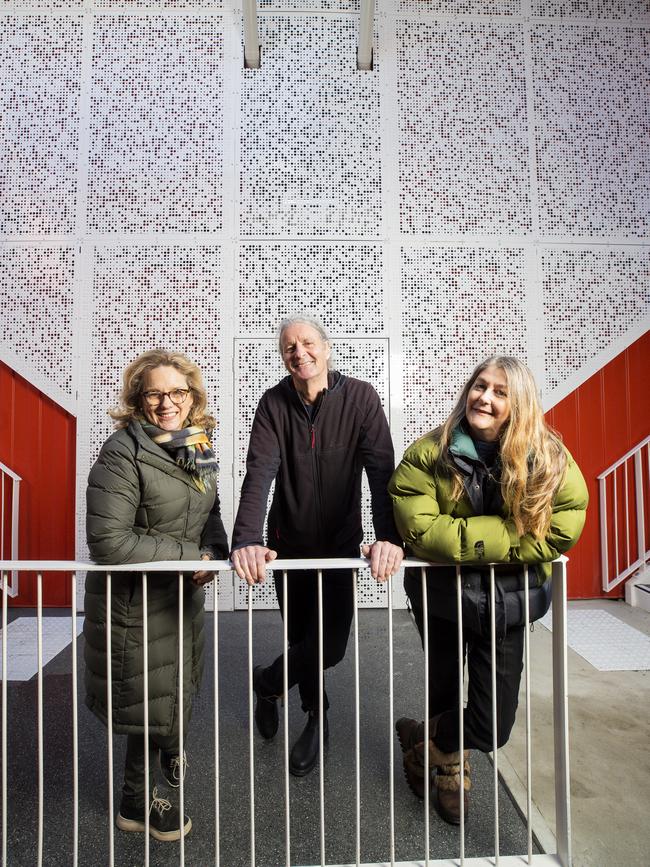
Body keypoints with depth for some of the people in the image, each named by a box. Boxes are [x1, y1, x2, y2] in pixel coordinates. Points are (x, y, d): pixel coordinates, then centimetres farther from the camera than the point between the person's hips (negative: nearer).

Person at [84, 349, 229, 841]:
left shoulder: (198, 449, -2)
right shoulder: (123, 454, -24)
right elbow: (108, 541, -30)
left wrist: (216, 552, -11)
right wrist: (191, 556, -25)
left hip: (184, 592, 7)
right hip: (135, 600, -7)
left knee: (180, 685, 28)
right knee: (151, 699, 12)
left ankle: (169, 744, 62)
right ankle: (136, 801, 41)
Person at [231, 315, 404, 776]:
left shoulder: (360, 397, -14)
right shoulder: (274, 403, -10)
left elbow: (381, 469, -21)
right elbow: (259, 472, -21)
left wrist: (389, 537, -35)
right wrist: (247, 540, -36)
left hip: (341, 542, -1)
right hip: (289, 542, 1)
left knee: (331, 644, 1)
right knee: (302, 637, 16)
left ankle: (267, 682, 32)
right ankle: (316, 718, 43)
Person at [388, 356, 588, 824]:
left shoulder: (550, 459, -14)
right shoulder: (430, 452, -17)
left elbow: (559, 532, -18)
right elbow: (418, 527, -24)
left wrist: (463, 537, -23)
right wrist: (503, 536, -26)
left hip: (508, 600, 1)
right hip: (442, 593, 0)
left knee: (493, 723, 4)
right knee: (444, 695, 19)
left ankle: (425, 741, 37)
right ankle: (450, 768, 54)